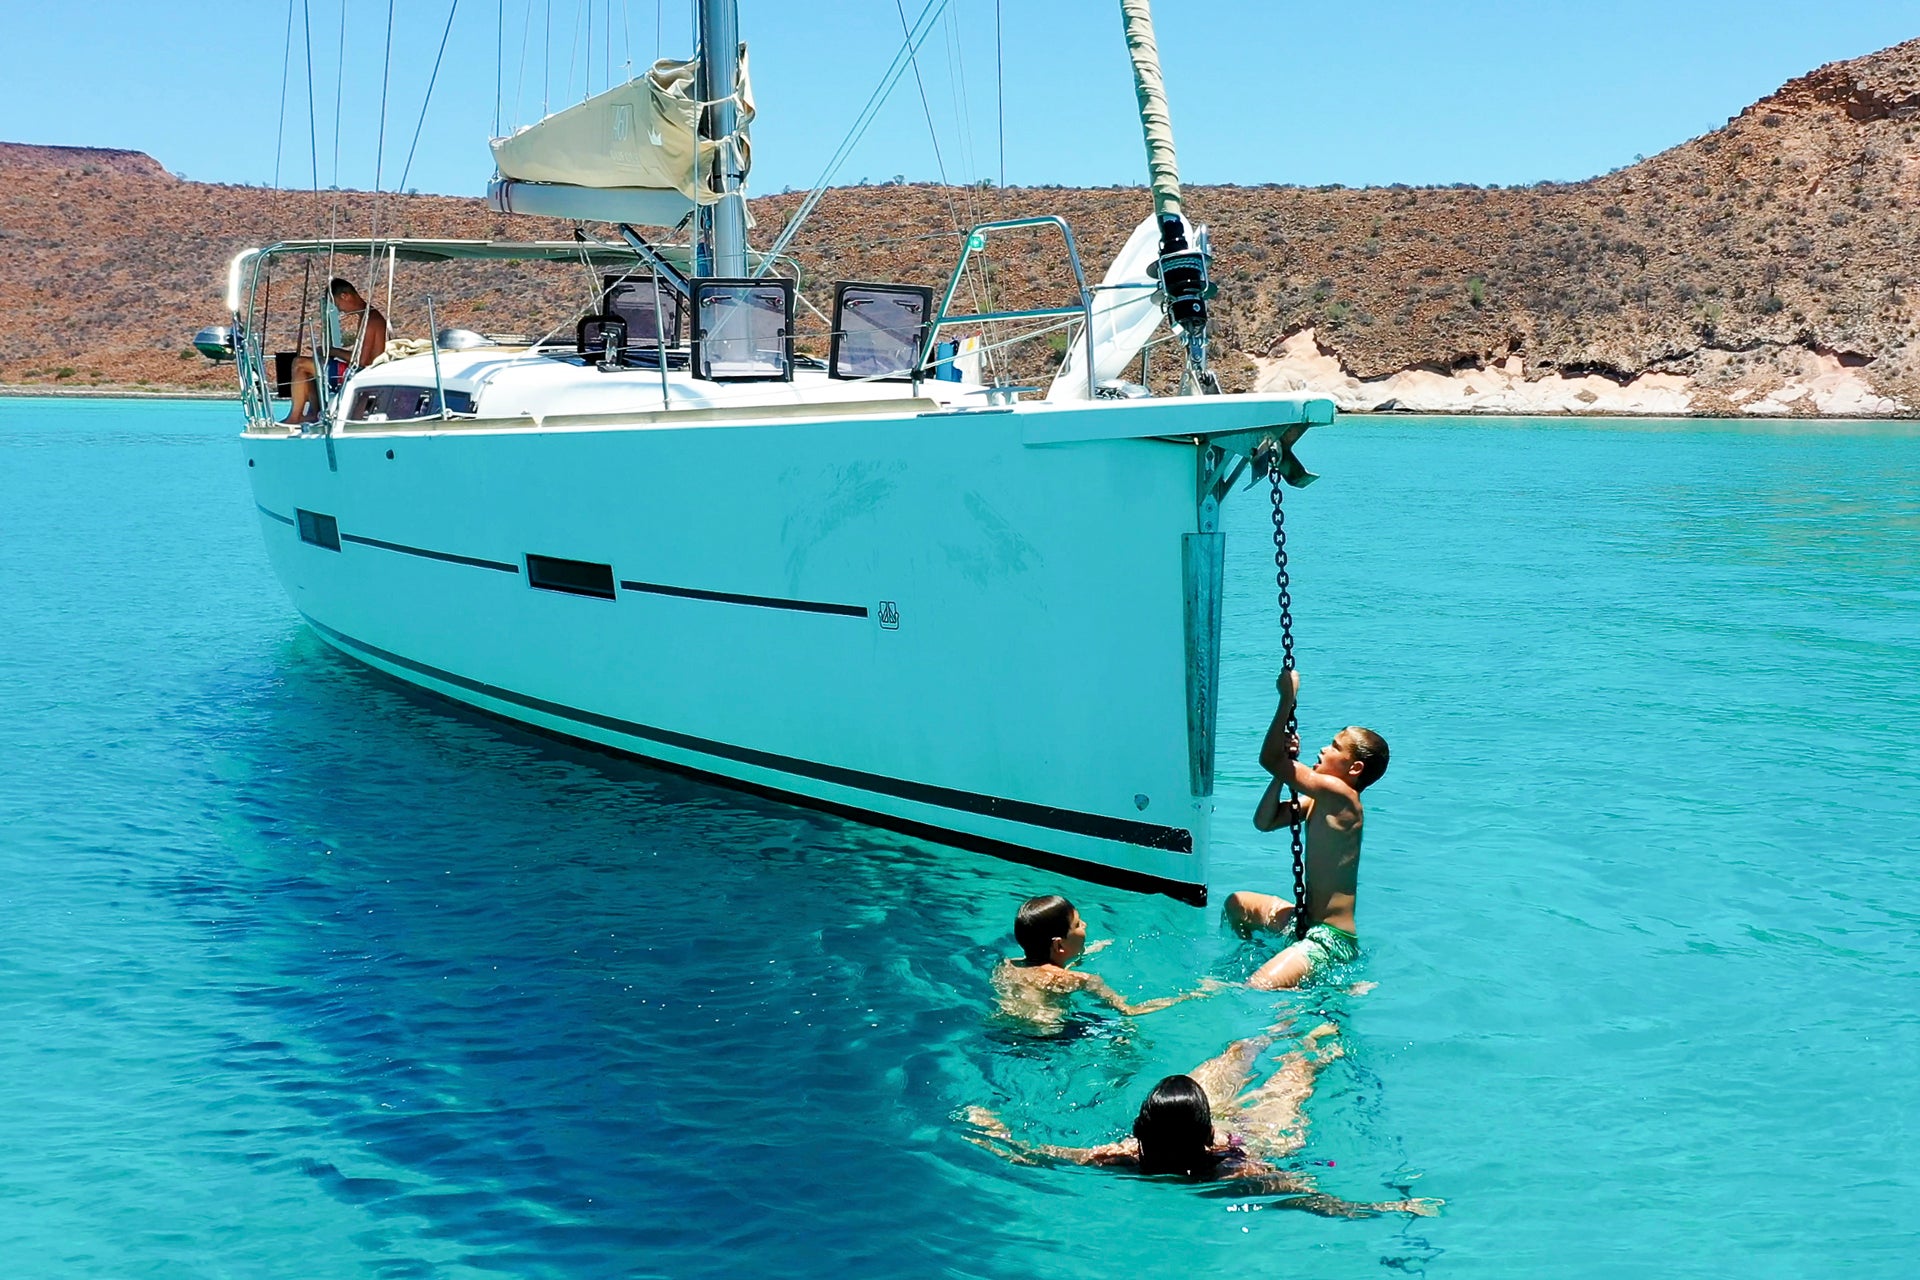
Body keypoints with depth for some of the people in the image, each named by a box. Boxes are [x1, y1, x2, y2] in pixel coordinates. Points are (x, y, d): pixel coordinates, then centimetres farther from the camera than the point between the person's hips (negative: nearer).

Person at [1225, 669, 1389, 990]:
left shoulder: (1340, 795, -21)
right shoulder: (1318, 800, 7)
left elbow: (1269, 759, -25)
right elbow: (1264, 821, 9)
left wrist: (1288, 699, -18)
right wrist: (1288, 762, 1)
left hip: (1331, 939, -10)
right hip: (1308, 922, 11)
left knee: (1257, 988, -27)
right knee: (1237, 903, 28)